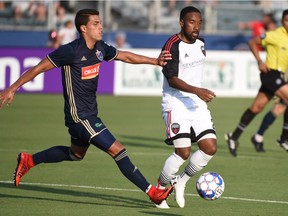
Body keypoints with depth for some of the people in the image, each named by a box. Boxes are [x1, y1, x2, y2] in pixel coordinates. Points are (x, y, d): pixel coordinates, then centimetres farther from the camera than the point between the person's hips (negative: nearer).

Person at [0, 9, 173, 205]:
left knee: (75, 154, 29)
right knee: (118, 150, -11)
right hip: (79, 116, -10)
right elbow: (38, 68, -13)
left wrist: (155, 61, 11)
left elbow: (124, 56, 19)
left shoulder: (100, 48, 2)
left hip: (90, 114, 10)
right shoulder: (71, 51, -20)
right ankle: (152, 192, -9)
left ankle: (28, 160, 41)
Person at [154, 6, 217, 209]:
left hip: (197, 103, 7)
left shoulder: (200, 43, 10)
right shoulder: (173, 45, -14)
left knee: (210, 148, -4)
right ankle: (159, 189, 4)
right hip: (176, 103, -7)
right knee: (183, 152, -15)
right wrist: (196, 90, -32)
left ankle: (181, 181, 16)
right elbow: (172, 79, -21)